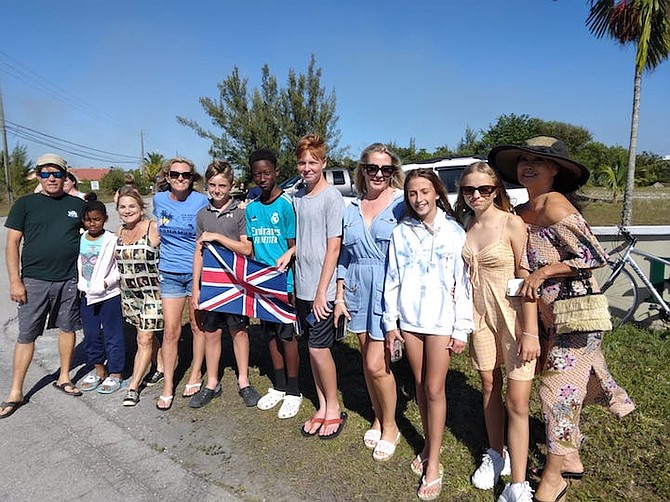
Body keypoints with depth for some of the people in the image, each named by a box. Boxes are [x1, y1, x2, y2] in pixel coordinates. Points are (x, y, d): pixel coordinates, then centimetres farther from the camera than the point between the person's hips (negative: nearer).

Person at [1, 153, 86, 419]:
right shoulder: (25, 204, 1)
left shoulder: (77, 205, 5)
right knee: (26, 336, 3)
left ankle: (64, 378, 29)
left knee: (67, 328, 11)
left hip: (69, 280, 2)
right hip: (34, 281, -2)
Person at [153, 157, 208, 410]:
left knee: (198, 325, 10)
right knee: (171, 330, 2)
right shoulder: (158, 199, 3)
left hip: (197, 271, -2)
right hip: (169, 273, 2)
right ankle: (168, 385, 14)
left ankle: (196, 373, 29)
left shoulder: (201, 201, -7)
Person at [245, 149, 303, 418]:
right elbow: (251, 247, 14)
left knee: (287, 335, 3)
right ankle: (278, 386, 31)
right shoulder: (251, 208, 7)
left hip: (284, 282, -6)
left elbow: (294, 247, -11)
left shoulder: (286, 204, -11)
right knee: (270, 333, 15)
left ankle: (293, 392, 19)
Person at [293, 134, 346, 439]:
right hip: (301, 288, 7)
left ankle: (334, 408, 19)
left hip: (321, 290, -7)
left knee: (319, 348, -1)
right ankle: (322, 407, 27)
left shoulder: (332, 197, -11)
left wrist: (321, 291, -16)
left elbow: (333, 247, -14)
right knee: (313, 347, 13)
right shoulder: (297, 197, 11)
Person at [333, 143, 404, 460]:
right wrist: (339, 296, 10)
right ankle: (378, 419, 34)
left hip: (389, 292, -5)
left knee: (376, 364, -5)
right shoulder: (352, 209, 10)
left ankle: (390, 427, 20)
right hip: (358, 291, 5)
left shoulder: (402, 204, -5)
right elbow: (344, 256, 13)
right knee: (367, 360, 13)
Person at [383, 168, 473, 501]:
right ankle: (428, 445, 33)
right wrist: (390, 321, 3)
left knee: (435, 389, 1)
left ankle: (433, 463, 15)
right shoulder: (401, 232, 3)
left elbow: (463, 282, -5)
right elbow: (392, 279, 5)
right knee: (420, 385, 14)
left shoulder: (454, 232, -5)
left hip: (441, 320, -3)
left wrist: (461, 329, -6)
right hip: (409, 319, 3)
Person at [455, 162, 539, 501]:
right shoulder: (464, 226, 3)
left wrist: (530, 332, -18)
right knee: (489, 387, 17)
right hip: (478, 316, 5)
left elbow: (526, 279, -15)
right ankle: (495, 455, 37)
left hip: (514, 317, -5)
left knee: (517, 402, -1)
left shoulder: (512, 224, -13)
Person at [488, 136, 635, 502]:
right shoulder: (522, 212, 5)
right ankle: (570, 459, 38)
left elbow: (596, 256, -21)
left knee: (557, 390, 0)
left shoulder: (554, 205, -20)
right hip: (549, 317, 8)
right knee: (563, 387, 19)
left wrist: (543, 272, -23)